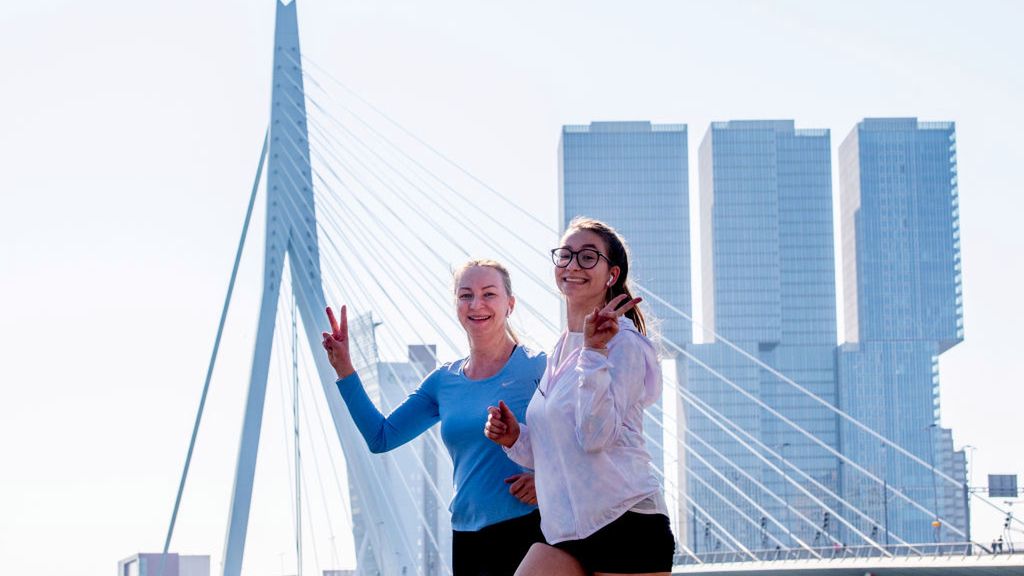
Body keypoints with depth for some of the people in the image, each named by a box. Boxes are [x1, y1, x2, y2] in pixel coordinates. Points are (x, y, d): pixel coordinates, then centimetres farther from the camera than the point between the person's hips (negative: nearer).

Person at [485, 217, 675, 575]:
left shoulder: (622, 343, -6)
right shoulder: (558, 356, 16)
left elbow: (595, 436, -18)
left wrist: (594, 351, -21)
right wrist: (515, 439, 4)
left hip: (625, 527, -7)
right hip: (565, 532, 7)